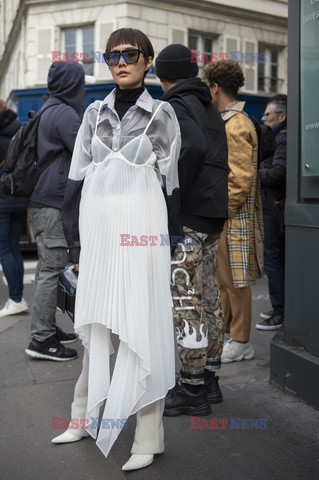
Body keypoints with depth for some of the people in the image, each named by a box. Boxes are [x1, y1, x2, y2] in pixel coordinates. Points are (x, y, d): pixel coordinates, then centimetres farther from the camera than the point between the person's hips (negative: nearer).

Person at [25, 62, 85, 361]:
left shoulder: (48, 110, 18)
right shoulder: (64, 113, -12)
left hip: (42, 199, 10)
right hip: (54, 203, -10)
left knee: (48, 267, 13)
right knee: (53, 267, -7)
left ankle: (47, 329, 22)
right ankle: (41, 339, -3)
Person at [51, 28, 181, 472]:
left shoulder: (161, 113, 4)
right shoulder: (95, 113, 14)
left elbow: (169, 183, 1)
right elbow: (77, 177, 11)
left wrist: (166, 239, -3)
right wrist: (77, 238, 6)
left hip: (141, 228, -4)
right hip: (97, 226, 4)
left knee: (142, 325, -2)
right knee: (96, 323, 11)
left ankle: (148, 436, 8)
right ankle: (85, 417, 28)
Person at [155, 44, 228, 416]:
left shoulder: (174, 107, -7)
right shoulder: (210, 109, 19)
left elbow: (192, 148, -25)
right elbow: (217, 160, 15)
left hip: (187, 218, -9)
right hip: (213, 214, 9)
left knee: (185, 302, -3)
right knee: (208, 298, 13)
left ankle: (192, 389, 5)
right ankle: (208, 379, 24)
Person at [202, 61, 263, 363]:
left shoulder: (235, 126, -14)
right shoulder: (227, 121, 17)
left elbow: (242, 178, -20)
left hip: (232, 218, -10)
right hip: (221, 216, 10)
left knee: (234, 280, -1)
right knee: (222, 278, 16)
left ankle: (240, 343, 11)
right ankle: (222, 333, 28)